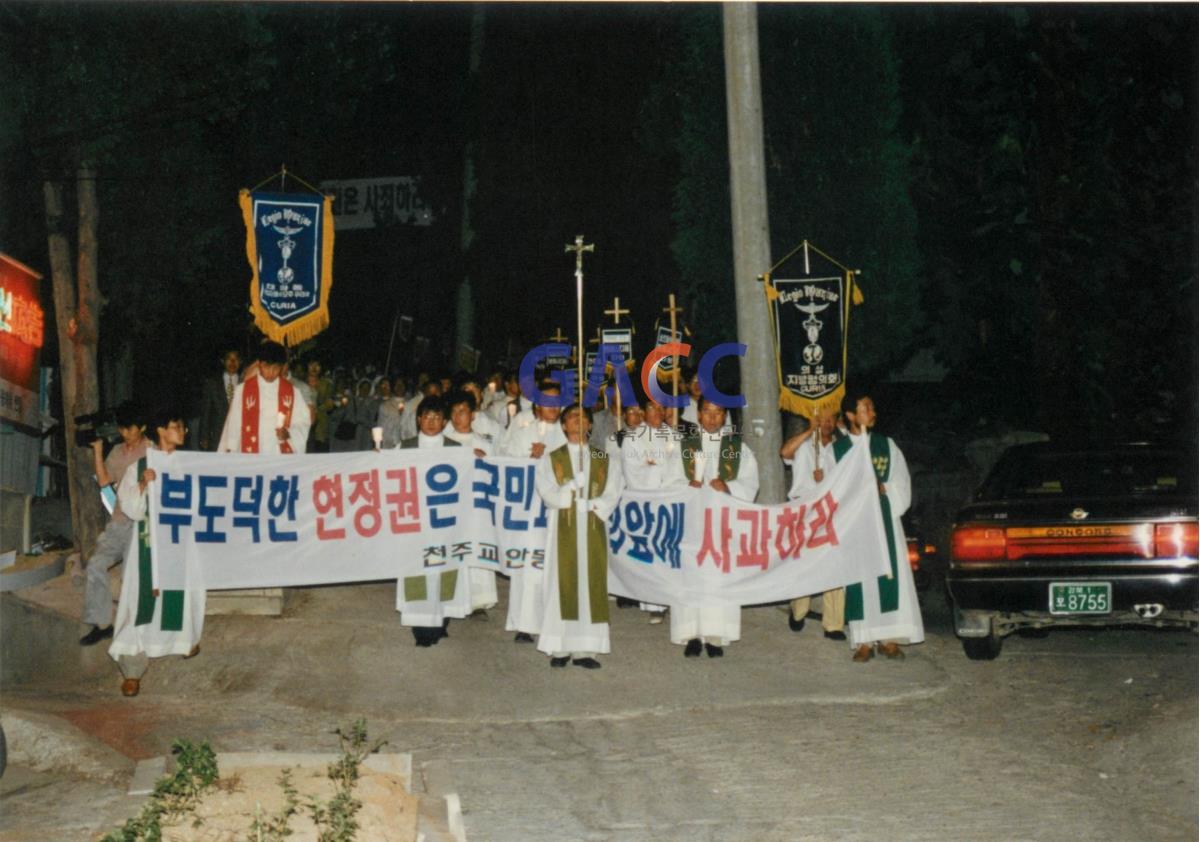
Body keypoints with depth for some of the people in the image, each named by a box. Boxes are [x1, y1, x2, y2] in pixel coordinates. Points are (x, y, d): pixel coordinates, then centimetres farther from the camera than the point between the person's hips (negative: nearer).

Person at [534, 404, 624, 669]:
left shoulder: (603, 459, 15)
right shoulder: (551, 458, 10)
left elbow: (613, 490, 4)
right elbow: (546, 491, -3)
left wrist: (598, 507, -13)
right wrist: (573, 498, -12)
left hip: (594, 527, 2)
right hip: (564, 527, -2)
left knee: (592, 583, -2)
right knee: (563, 583, -4)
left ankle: (584, 649, -1)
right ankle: (560, 648, -1)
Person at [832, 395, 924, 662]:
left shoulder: (887, 445, 11)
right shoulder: (837, 449, 6)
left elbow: (902, 482, 10)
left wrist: (884, 488, -7)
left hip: (884, 518, 1)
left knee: (889, 575, -5)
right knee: (859, 579, -4)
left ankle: (887, 638, 1)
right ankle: (864, 642, -1)